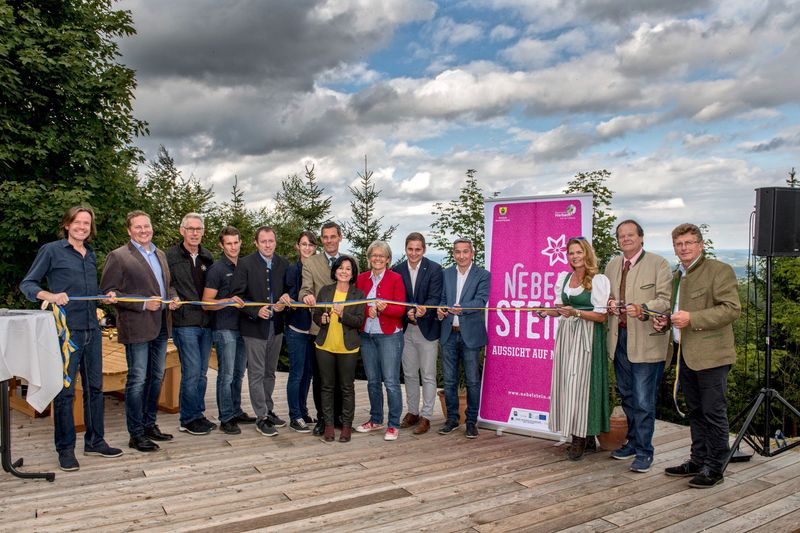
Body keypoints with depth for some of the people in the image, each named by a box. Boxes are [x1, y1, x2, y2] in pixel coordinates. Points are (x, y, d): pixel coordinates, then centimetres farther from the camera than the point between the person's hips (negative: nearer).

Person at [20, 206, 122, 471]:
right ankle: (65, 449, 12)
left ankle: (95, 441, 23)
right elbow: (27, 284, -3)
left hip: (92, 330, 6)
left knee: (94, 387, 11)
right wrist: (51, 296, -21)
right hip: (66, 330, -6)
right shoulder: (51, 250, -2)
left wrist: (106, 297, 4)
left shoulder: (91, 254, 15)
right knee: (65, 391, -1)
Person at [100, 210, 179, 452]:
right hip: (137, 326, -7)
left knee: (156, 377, 14)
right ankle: (136, 434, 9)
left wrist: (173, 297, 4)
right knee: (137, 380, -2)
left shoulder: (160, 255, 16)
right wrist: (143, 304, -19)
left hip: (161, 325, 7)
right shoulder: (118, 256, -6)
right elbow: (108, 292, -11)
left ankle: (150, 424, 28)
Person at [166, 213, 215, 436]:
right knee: (192, 371, -6)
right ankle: (188, 419, 9)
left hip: (206, 321, 5)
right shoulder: (170, 255, -2)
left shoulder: (207, 257, 13)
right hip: (184, 322, -5)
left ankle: (198, 415, 24)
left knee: (201, 373, 12)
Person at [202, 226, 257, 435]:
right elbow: (206, 303, -10)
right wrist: (229, 301, -24)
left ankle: (236, 412, 24)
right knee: (226, 375, -3)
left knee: (238, 373, 13)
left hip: (242, 327, 6)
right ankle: (226, 419, 6)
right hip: (224, 329, -6)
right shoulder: (217, 269, -7)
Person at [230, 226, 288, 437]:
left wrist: (283, 303, -8)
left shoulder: (283, 264, 5)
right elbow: (237, 295, -10)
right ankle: (262, 418, 10)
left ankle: (268, 410, 30)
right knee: (257, 373, 1)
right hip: (254, 325, -5)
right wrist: (256, 311, -22)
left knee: (270, 372, 17)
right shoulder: (245, 263, -8)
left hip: (276, 325, 5)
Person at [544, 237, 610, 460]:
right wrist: (548, 311, -2)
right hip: (566, 333, 6)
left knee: (581, 382, -7)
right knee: (566, 381, 2)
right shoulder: (563, 278, 13)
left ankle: (581, 439, 2)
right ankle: (585, 436, 13)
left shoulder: (599, 280, -4)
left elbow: (601, 316, -7)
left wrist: (576, 312, -19)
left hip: (587, 336, -5)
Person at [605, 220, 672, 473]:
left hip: (646, 341, -6)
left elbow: (666, 300, -11)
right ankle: (633, 441, 32)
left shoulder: (658, 263, -5)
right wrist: (609, 304, -1)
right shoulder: (612, 265, 13)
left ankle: (644, 451, 8)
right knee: (626, 396, 17)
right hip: (619, 338, 6)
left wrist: (642, 309, -27)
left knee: (643, 400, -4)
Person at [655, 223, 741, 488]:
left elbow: (731, 308, -17)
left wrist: (692, 318, -23)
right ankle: (698, 460, 26)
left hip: (710, 354, -8)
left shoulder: (719, 270, -7)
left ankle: (714, 467, 11)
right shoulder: (676, 276, 18)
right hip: (684, 354, 8)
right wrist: (664, 321, 8)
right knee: (695, 412, 16)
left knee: (713, 412, 0)